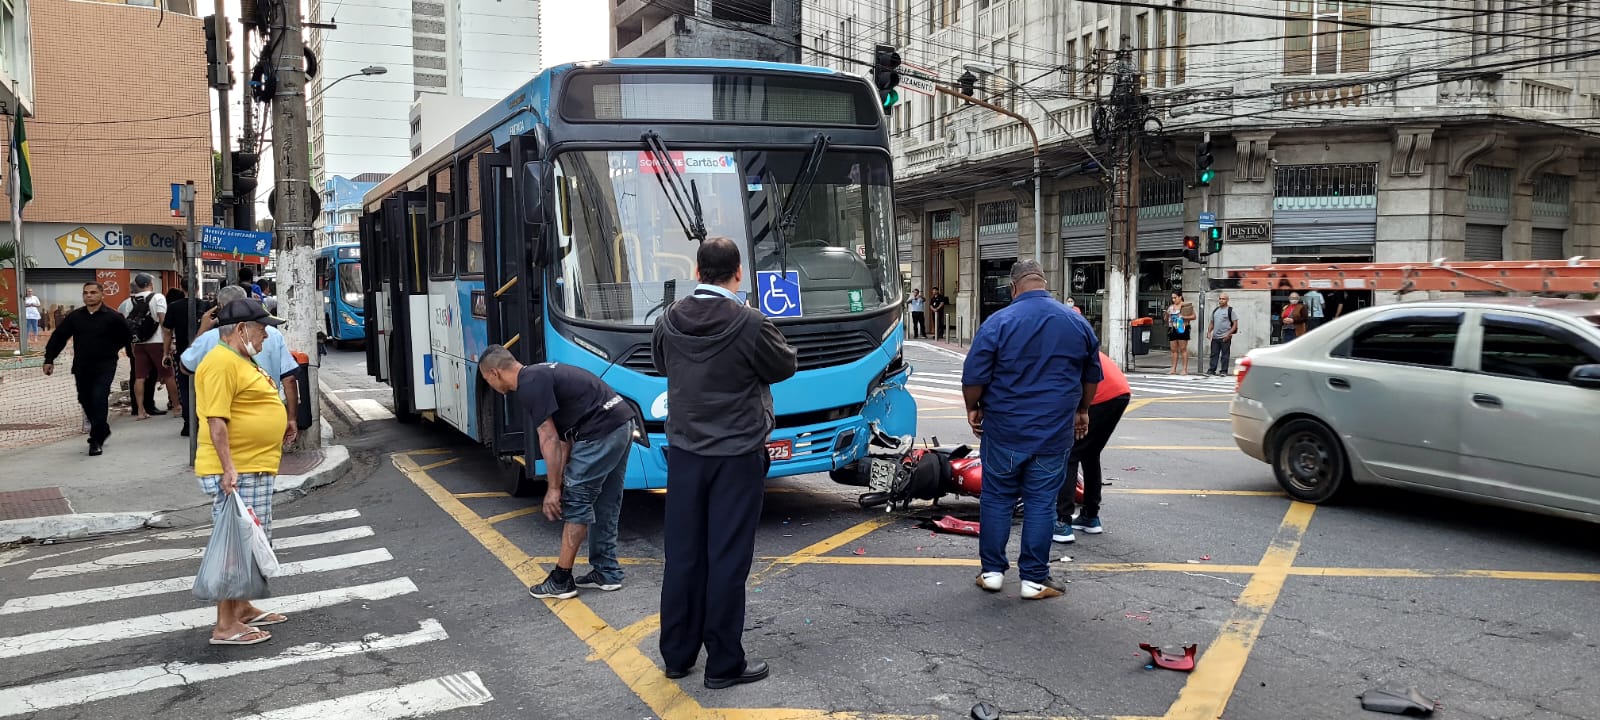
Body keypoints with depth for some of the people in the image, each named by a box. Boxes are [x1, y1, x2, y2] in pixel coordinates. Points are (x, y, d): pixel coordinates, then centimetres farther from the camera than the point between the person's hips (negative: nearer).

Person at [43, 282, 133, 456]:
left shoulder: (112, 317, -5)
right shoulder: (74, 317, 5)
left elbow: (127, 337, 4)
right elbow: (58, 337, 10)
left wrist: (109, 351, 4)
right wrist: (49, 359, 6)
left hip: (104, 367, -5)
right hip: (81, 368, 5)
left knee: (99, 399, -14)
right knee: (85, 401, 12)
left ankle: (96, 440, -10)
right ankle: (102, 430, 33)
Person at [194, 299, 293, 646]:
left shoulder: (241, 360, 17)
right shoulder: (222, 362, -16)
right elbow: (216, 419, -22)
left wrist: (279, 425, 19)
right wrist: (228, 469, -27)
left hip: (256, 469, 11)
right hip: (236, 473, -11)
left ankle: (243, 608, 30)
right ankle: (226, 626, -2)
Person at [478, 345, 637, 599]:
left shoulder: (529, 387, -8)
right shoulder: (540, 375, 22)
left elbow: (549, 440, -9)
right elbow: (563, 436, 21)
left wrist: (553, 488, -3)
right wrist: (561, 479, 17)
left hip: (601, 432, -10)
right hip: (623, 423, 10)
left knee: (576, 501, -1)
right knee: (606, 503, 16)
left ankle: (561, 580, 5)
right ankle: (607, 573, 24)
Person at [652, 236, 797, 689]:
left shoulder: (670, 321, -2)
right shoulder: (749, 324, -17)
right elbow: (784, 367, -1)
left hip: (684, 452, 5)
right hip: (736, 455, -5)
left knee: (683, 554, 13)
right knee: (728, 559, 2)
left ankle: (677, 655, 24)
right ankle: (723, 664, 10)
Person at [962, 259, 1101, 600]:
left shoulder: (998, 322, -10)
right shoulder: (1078, 323, 3)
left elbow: (973, 377, -9)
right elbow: (1092, 376, 14)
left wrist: (973, 408, 8)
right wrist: (1081, 410, 28)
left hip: (1003, 430, -2)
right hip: (1054, 432, 2)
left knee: (996, 499, 11)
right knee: (1041, 503, 7)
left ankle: (992, 571, 18)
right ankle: (1034, 579, 11)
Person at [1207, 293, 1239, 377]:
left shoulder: (1230, 310, -1)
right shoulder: (1215, 310, 15)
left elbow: (1235, 324, -5)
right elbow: (1212, 323, 22)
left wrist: (1229, 334, -14)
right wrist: (1209, 332, 6)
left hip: (1225, 337, -5)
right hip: (1215, 337, 5)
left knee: (1225, 355, 0)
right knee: (1214, 354, 4)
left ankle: (1224, 371, 5)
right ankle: (1212, 370, 7)